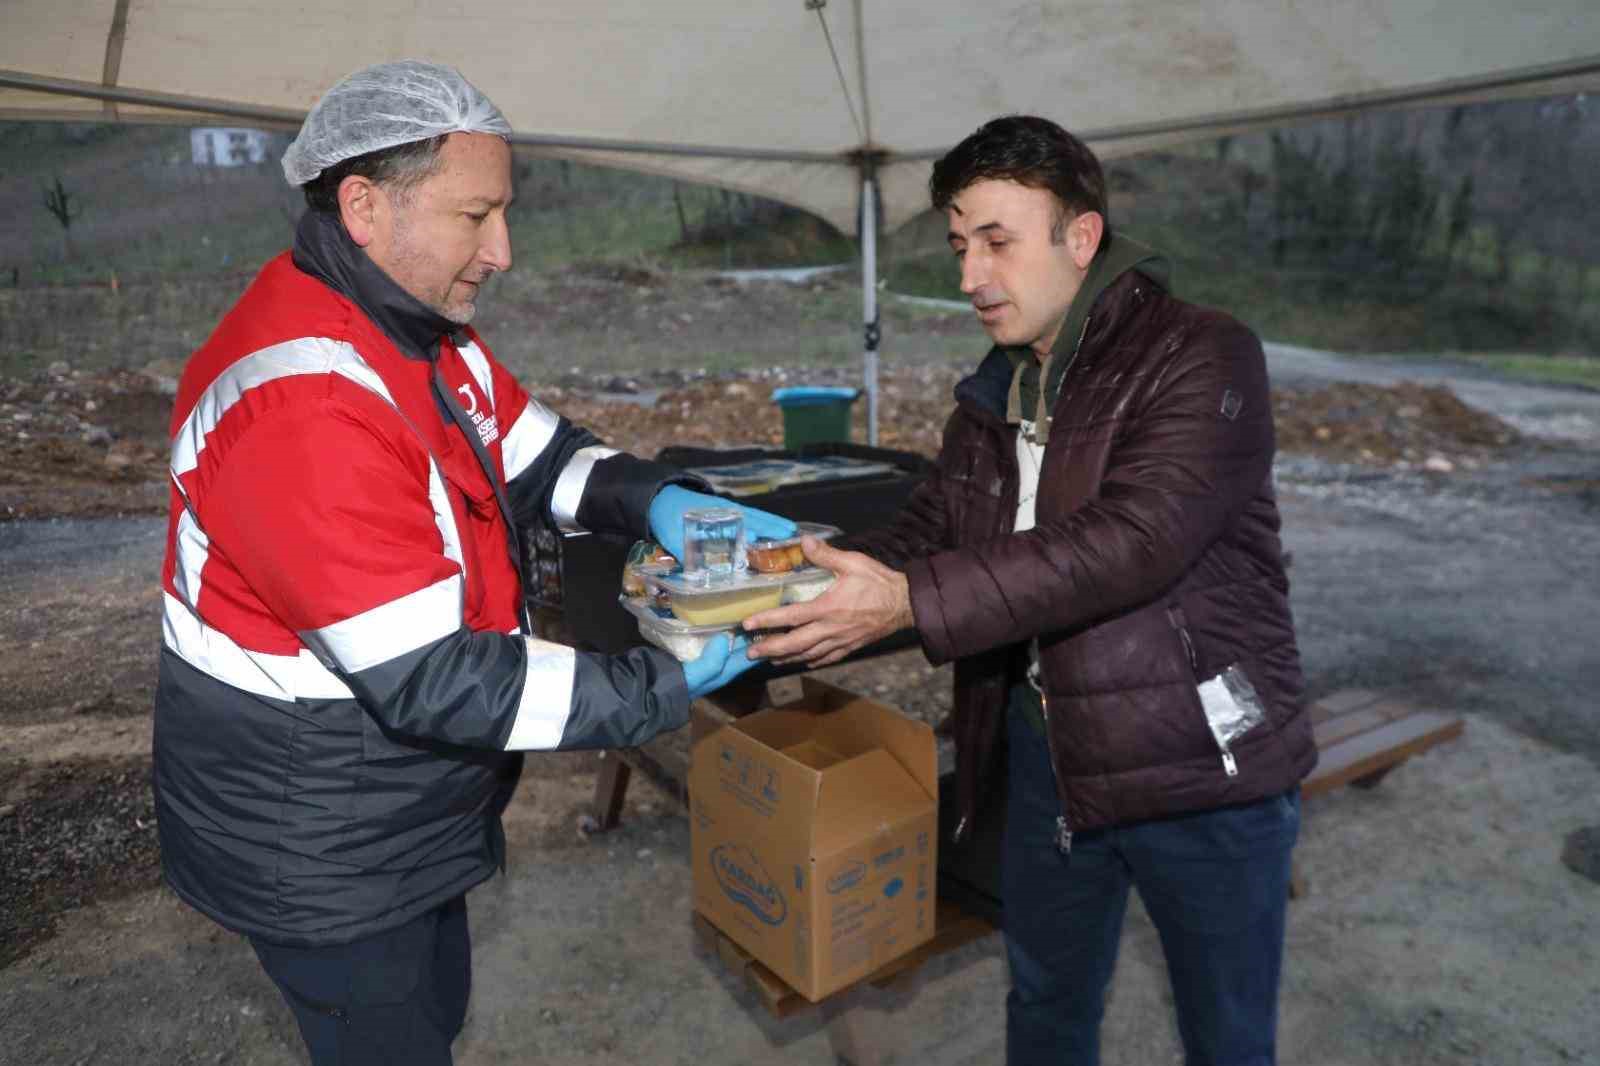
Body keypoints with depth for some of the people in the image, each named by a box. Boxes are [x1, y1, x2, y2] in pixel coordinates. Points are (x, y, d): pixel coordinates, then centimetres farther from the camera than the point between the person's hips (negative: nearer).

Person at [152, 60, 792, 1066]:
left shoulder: (422, 328, -3)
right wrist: (670, 683, -30)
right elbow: (429, 682, -33)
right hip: (321, 855, -8)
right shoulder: (299, 408, -33)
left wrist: (658, 501, -16)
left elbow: (536, 454, 5)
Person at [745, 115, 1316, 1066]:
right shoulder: (995, 396, 7)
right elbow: (927, 532, 4)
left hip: (1203, 768, -5)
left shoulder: (1203, 360, -17)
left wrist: (911, 602, -33)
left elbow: (1131, 540, -29)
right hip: (1048, 754, 6)